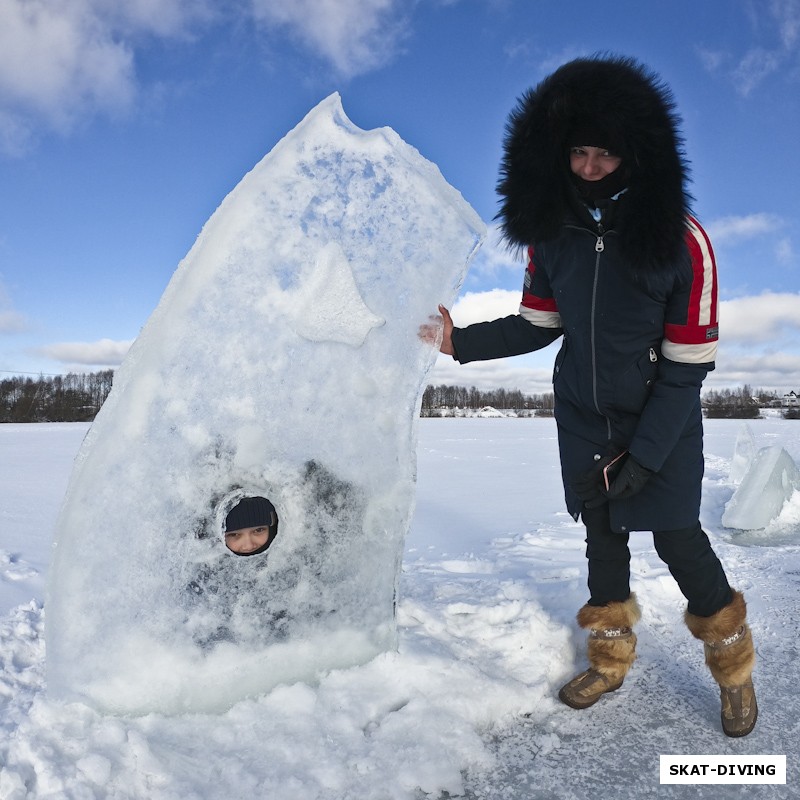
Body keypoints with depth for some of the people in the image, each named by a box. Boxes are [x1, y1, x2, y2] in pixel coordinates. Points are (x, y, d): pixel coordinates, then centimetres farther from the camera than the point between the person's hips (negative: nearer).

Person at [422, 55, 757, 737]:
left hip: (662, 422, -3)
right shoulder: (550, 234, -6)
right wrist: (462, 340, -6)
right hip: (584, 421, 4)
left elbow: (688, 364, -16)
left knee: (676, 539, 2)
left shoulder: (682, 241, -18)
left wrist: (644, 453, -16)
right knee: (604, 534, 15)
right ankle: (611, 660, 37)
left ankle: (734, 665, 32)